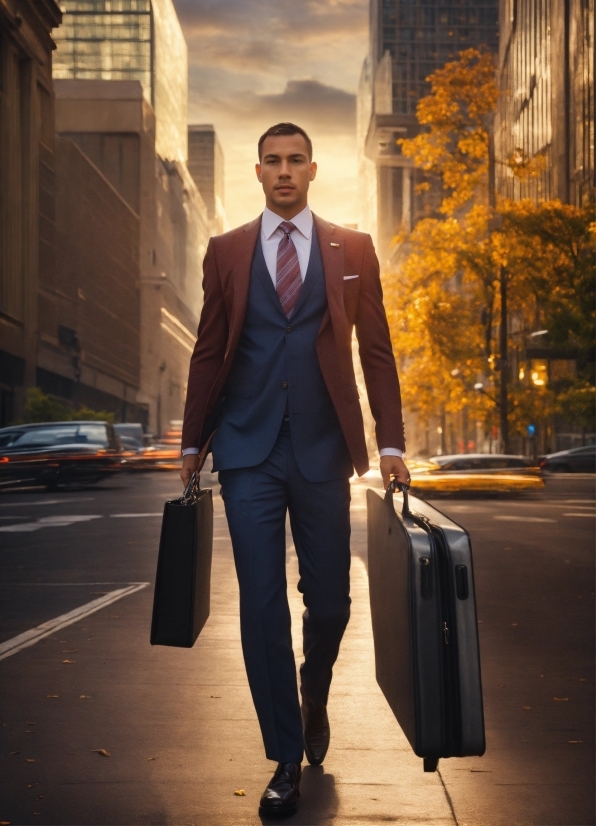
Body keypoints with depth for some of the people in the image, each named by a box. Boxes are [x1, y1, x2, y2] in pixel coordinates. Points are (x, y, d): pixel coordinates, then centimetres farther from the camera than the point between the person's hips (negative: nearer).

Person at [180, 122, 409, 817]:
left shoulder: (352, 250, 7)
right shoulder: (226, 251, 9)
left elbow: (375, 349, 6)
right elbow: (208, 351, 11)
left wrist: (390, 442, 0)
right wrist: (192, 442, 10)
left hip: (322, 447, 0)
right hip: (248, 448, 0)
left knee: (329, 599, 5)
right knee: (262, 605, -2)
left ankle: (314, 699, 37)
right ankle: (286, 758, 10)